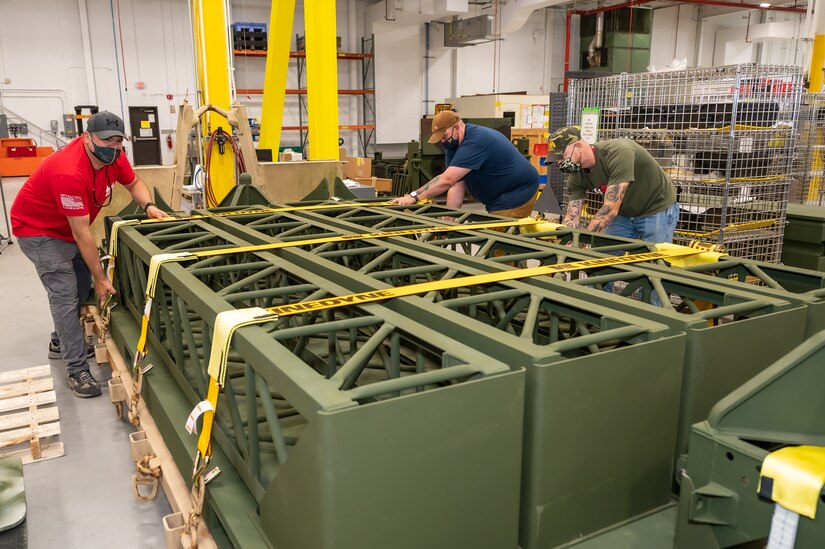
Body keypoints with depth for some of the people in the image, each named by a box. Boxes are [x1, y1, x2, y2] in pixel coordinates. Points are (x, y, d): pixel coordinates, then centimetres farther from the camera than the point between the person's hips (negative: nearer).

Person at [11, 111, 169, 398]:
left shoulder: (112, 156, -14)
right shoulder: (69, 172, -37)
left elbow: (133, 183, 7)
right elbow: (81, 233, -32)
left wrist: (148, 207, -16)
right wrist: (100, 278, -25)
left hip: (67, 228, 8)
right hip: (37, 228, -8)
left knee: (83, 283, 14)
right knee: (65, 294, -13)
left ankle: (60, 342, 35)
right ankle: (78, 371, -8)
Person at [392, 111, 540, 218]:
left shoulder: (476, 141, -26)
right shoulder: (453, 146, 3)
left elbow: (446, 180, -33)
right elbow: (456, 186, -5)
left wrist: (414, 196, -33)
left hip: (517, 194, -9)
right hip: (499, 198, 9)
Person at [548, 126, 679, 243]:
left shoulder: (619, 153, -34)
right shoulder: (576, 175, -12)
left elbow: (610, 209, -37)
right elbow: (572, 218, -11)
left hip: (657, 209, -6)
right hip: (625, 213, 6)